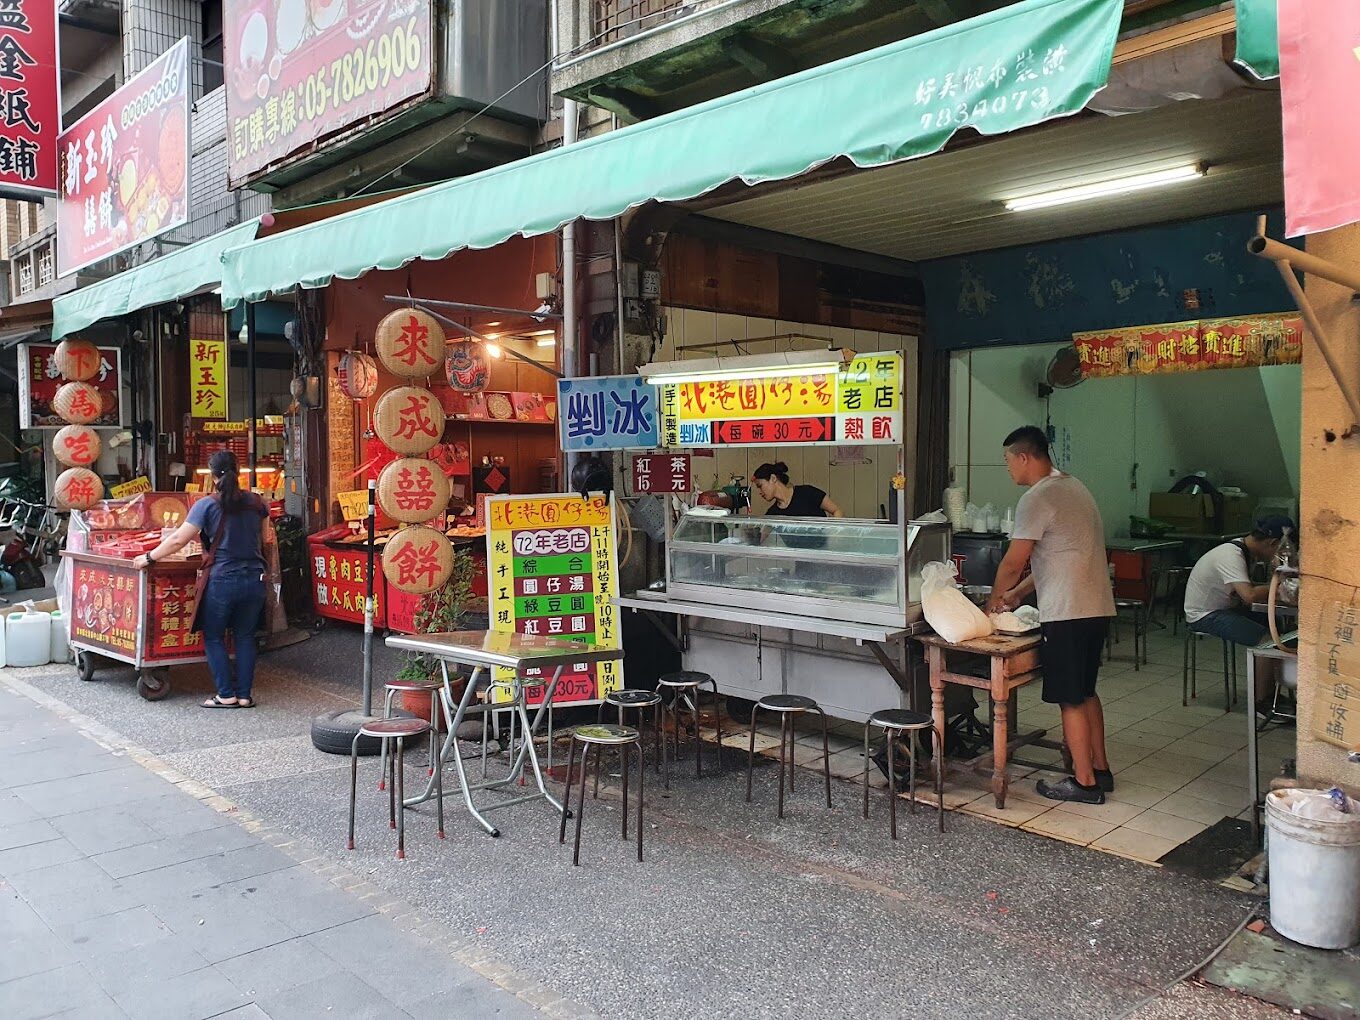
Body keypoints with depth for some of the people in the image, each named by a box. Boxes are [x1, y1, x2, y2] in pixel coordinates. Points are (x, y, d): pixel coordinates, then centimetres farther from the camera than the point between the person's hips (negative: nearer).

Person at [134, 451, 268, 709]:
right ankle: (245, 695, 12)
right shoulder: (256, 502, 3)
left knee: (214, 637, 11)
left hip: (222, 580, -4)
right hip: (254, 579, 4)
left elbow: (178, 540, -10)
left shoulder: (207, 505, -9)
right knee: (245, 637, 13)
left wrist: (149, 558, 2)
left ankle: (226, 695, 9)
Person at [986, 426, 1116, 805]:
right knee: (1086, 692, 20)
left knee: (1071, 701, 1)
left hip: (1068, 614, -10)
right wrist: (1018, 594, 21)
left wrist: (993, 601, 6)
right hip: (1097, 607, 10)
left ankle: (1084, 782, 9)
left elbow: (1013, 563, -11)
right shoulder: (1073, 487, 16)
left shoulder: (1037, 499, -15)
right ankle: (1100, 769, 29)